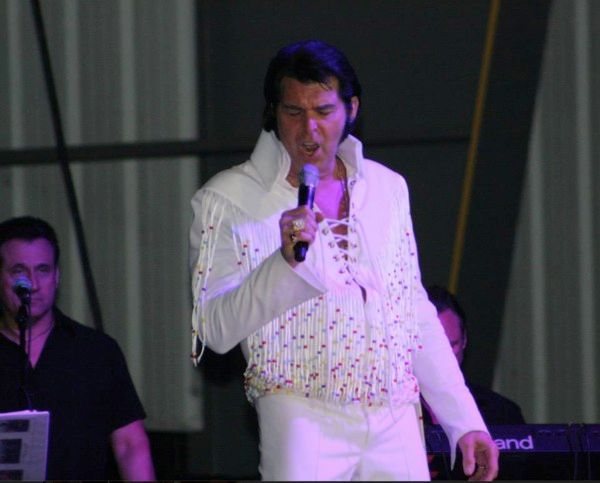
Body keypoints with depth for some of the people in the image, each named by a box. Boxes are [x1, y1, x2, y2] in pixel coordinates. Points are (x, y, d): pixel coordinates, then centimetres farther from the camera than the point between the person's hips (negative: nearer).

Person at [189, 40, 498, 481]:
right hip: (303, 414, -4)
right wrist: (285, 261, -20)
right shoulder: (227, 200, 0)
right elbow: (215, 331, -7)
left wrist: (466, 421, 14)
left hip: (396, 424, 4)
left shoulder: (387, 188, 14)